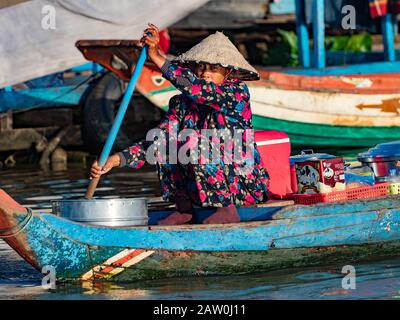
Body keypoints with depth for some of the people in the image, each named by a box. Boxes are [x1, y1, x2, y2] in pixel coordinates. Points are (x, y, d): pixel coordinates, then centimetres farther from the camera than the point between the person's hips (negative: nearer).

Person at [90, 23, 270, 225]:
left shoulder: (238, 92, -10)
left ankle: (228, 210, -19)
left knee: (193, 142, -25)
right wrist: (118, 159, -22)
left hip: (245, 187, -5)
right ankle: (183, 209, -6)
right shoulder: (182, 103, 4)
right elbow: (156, 144, -7)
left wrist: (157, 57, -32)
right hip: (204, 192, 5)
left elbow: (200, 90, -30)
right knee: (166, 132, -10)